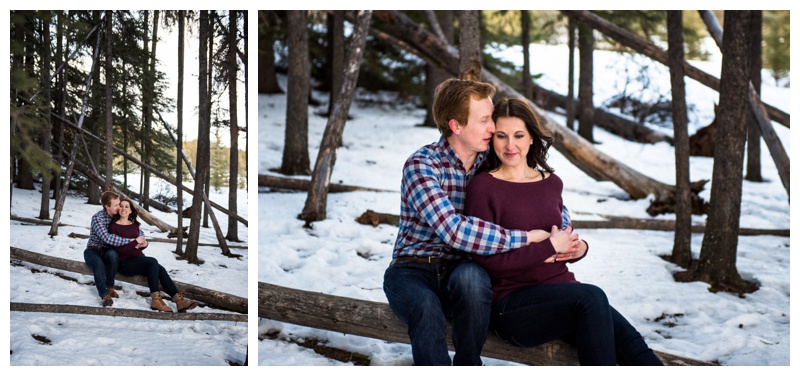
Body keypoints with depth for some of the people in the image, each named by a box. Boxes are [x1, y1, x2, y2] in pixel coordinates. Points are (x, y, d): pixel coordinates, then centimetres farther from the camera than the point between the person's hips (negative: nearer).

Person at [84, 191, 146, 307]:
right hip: (93, 251, -3)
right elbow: (107, 238, -32)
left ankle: (109, 287, -20)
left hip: (108, 251, 3)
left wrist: (142, 239, -13)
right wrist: (132, 240, -33)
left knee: (112, 254, -34)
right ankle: (105, 295, -40)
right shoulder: (97, 218, -17)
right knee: (98, 263, -38)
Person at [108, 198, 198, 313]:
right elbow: (117, 248, -11)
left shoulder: (134, 225, 18)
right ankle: (155, 299, -37)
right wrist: (135, 244, -15)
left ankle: (178, 300, -37)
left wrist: (143, 244, -3)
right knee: (153, 262, -31)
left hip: (138, 259, 6)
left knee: (160, 270, -23)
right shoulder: (114, 226, 0)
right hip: (125, 263, -5)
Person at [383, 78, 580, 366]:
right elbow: (454, 230, -30)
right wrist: (528, 238, -28)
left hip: (460, 271, 4)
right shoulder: (422, 165, -14)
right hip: (413, 272, -3)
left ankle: (468, 366, -11)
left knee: (471, 276, -33)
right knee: (427, 310, -38)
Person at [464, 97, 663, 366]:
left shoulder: (551, 183, 16)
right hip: (512, 303, -5)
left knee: (631, 345, -24)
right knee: (592, 298, -35)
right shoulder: (483, 187, -3)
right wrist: (549, 246, -11)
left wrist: (579, 248, 3)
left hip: (562, 291, 6)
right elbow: (486, 261, -11)